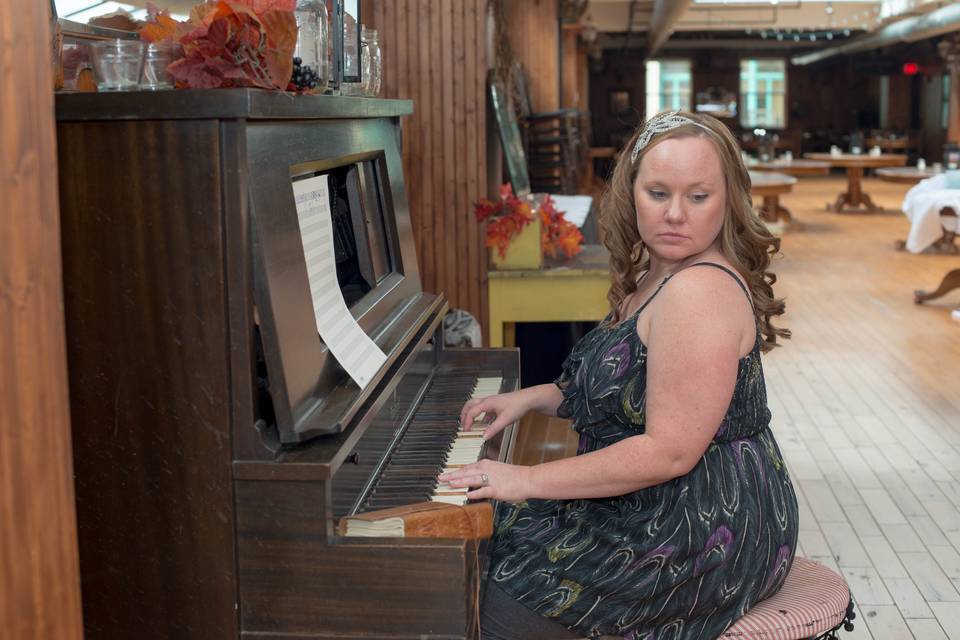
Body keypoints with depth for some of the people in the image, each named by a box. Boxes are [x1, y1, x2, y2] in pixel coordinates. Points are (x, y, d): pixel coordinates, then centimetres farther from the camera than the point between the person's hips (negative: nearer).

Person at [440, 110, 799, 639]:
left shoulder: (701, 290, -24)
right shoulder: (656, 276, 9)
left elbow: (670, 451, -28)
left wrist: (530, 480, -23)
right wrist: (530, 398, 12)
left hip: (706, 538, -10)